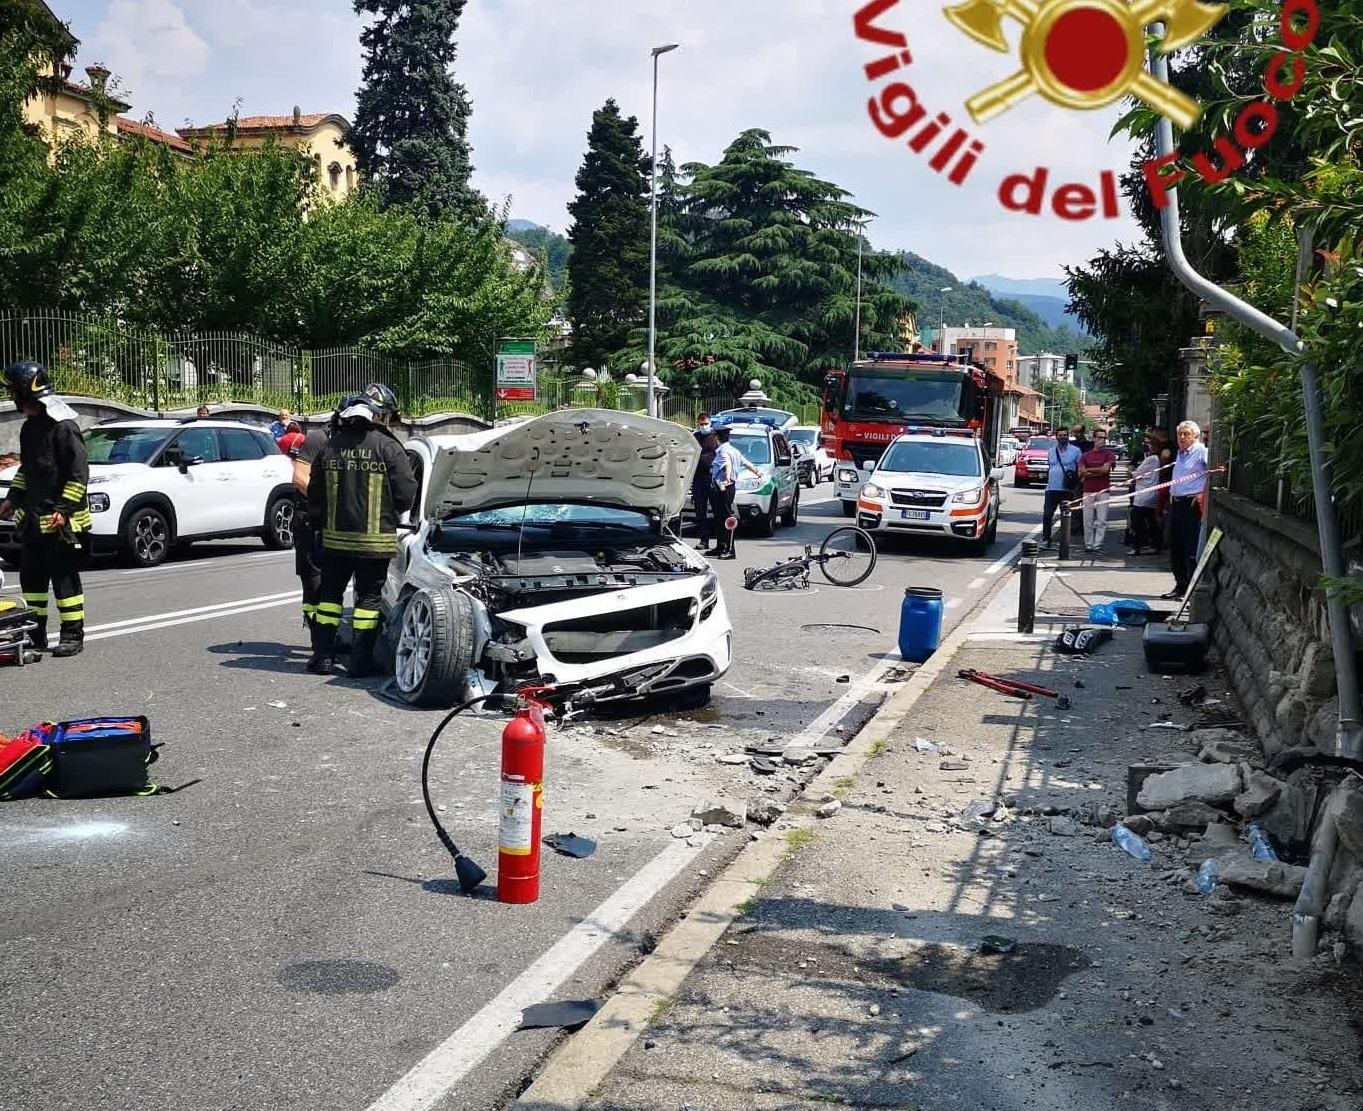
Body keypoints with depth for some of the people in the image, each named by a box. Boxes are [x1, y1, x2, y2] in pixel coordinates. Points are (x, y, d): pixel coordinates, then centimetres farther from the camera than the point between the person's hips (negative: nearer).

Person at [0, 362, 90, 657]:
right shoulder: (29, 427, 13)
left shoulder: (63, 427, -16)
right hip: (33, 519, 9)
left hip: (61, 520, -9)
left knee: (65, 578, -2)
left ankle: (73, 635, 7)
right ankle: (35, 634, 22)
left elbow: (79, 473, -17)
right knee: (32, 576, 13)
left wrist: (63, 509, -21)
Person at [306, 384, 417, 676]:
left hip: (335, 537, 4)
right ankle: (360, 660, 5)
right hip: (375, 540, -4)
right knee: (369, 597, 6)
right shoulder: (387, 447, -11)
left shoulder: (331, 446, 3)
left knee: (330, 593, 15)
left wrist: (321, 523, 24)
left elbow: (314, 494, 9)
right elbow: (406, 493, -11)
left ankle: (322, 655, 15)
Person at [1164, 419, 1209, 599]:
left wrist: (1204, 493, -21)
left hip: (1192, 504, -9)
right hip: (1176, 503, 9)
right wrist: (1171, 496, 12)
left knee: (1191, 549, -7)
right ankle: (1180, 585, 22)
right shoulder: (1180, 454, 18)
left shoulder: (1201, 452, -8)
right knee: (1175, 547, 12)